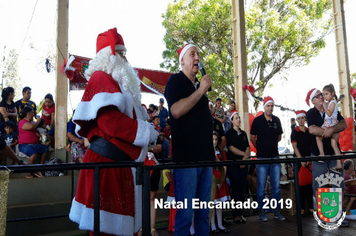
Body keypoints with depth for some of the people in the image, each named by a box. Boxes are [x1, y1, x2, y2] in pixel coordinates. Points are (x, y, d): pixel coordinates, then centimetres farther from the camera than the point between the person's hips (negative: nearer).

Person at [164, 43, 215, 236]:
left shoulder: (199, 85, 19)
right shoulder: (175, 80, -2)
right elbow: (176, 111, -20)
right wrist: (201, 90, -13)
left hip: (205, 155, 7)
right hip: (186, 157, -7)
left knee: (203, 211, 13)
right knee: (185, 211, -2)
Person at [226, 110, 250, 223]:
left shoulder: (243, 133, 16)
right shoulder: (229, 133, 1)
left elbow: (247, 147, 10)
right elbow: (231, 147, -9)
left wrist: (245, 158, -7)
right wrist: (244, 154, -12)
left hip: (243, 163, 5)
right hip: (233, 163, -4)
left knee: (242, 188, 4)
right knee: (235, 188, -4)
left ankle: (241, 213, 11)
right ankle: (235, 214, 2)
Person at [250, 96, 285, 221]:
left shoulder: (277, 120, 7)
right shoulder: (257, 120, -3)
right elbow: (252, 137, 4)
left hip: (275, 156, 3)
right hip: (262, 157, -3)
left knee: (276, 186, 7)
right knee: (261, 186, 2)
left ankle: (277, 211, 18)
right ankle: (261, 211, 13)